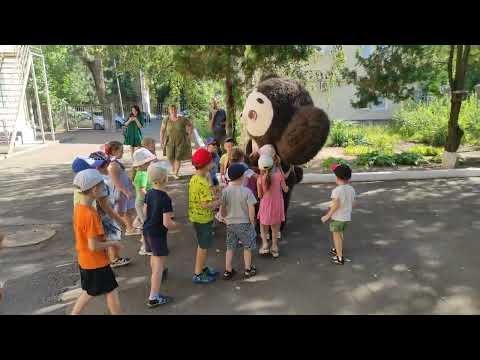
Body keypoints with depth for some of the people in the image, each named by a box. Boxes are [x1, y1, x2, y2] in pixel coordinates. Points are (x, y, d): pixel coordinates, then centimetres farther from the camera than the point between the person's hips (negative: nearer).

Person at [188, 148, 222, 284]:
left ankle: (202, 268, 39)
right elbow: (206, 205, -29)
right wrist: (220, 201, -15)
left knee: (202, 245, 23)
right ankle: (198, 275, 20)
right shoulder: (202, 183, -26)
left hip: (196, 216, 9)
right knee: (203, 246, 6)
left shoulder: (194, 179, 4)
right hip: (203, 218, -9)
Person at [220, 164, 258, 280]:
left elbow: (222, 209, -3)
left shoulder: (225, 191, -8)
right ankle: (248, 270, 28)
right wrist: (252, 222, -2)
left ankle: (228, 271, 23)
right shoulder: (246, 191, -17)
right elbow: (251, 209, -16)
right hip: (244, 223, -3)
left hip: (230, 223, 3)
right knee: (247, 247, 16)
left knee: (230, 248, 16)